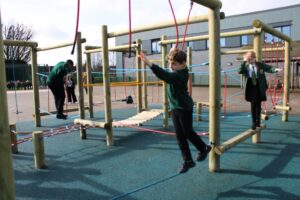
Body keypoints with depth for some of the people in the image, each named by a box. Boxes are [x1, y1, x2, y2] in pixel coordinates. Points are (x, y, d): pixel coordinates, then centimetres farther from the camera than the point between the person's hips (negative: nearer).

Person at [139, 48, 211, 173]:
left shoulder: (180, 75, -27)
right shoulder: (176, 70, 0)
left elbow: (165, 76, -44)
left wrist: (149, 64, -55)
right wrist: (173, 51, 14)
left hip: (184, 107, -8)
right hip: (174, 107, 9)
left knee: (188, 132, 8)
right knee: (179, 136, 9)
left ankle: (204, 148, 35)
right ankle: (188, 161, 19)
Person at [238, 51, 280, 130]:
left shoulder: (260, 65, -2)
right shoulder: (246, 66, -2)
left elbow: (269, 68, -5)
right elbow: (240, 71, -16)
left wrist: (275, 69, -26)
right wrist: (244, 62, -19)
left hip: (259, 87, 0)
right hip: (251, 87, 0)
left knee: (258, 104, 10)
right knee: (253, 105, 4)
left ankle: (258, 121, 26)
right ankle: (254, 122, 14)